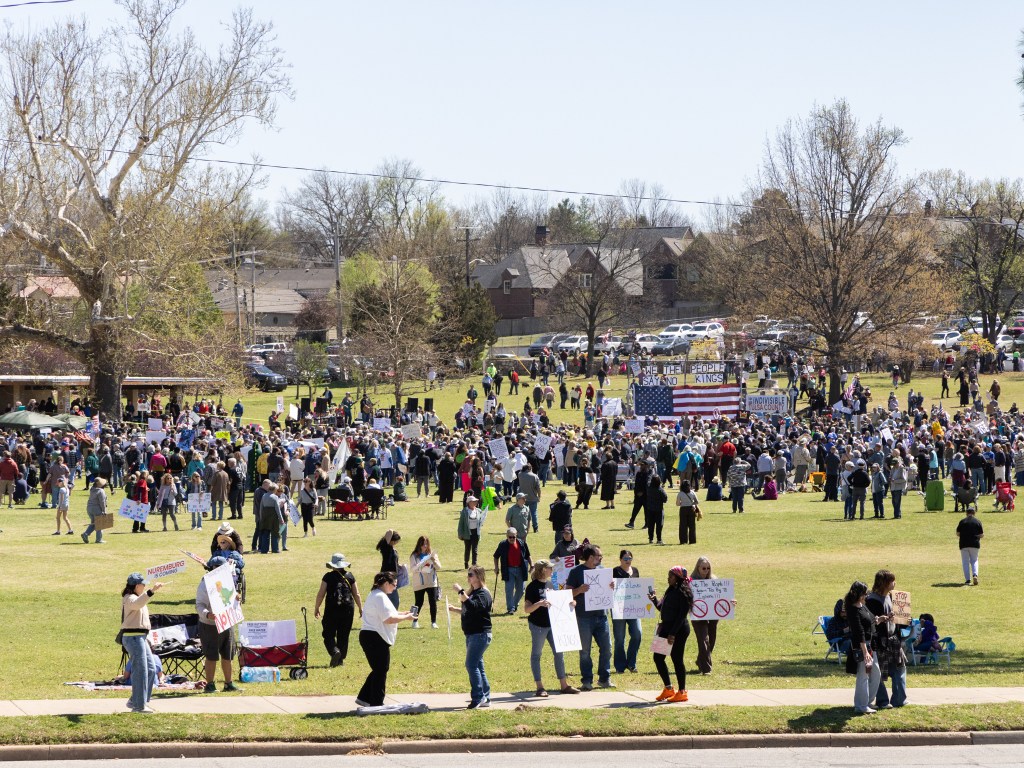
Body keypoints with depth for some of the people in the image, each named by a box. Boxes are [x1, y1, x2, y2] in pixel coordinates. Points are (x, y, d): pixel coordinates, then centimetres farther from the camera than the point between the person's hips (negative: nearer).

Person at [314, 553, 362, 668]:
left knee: (329, 634, 3)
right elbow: (356, 594, 7)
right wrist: (360, 608, 17)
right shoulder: (349, 576, 4)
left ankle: (335, 651, -22)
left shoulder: (328, 577, -4)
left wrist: (317, 608, 8)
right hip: (348, 609, 3)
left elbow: (321, 594, -3)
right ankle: (340, 659, 14)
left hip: (332, 610, -3)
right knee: (343, 636, 12)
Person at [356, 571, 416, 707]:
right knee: (381, 671, -2)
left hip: (369, 636, 11)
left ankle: (364, 698, 19)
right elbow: (389, 619, -22)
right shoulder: (381, 597, -16)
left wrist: (402, 614, 16)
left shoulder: (375, 595, 18)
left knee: (379, 670, 17)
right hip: (376, 639, -11)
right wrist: (406, 617, -10)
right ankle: (376, 703, 4)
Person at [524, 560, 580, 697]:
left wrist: (569, 603, 1)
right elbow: (527, 609, -15)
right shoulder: (533, 587, -11)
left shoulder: (550, 584, 10)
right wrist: (539, 604, -31)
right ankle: (540, 687, 6)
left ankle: (564, 685, 15)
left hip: (552, 623, 7)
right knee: (536, 654, 3)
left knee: (559, 653, 8)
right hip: (538, 625, -7)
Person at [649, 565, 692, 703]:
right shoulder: (670, 591, 13)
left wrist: (673, 634, -21)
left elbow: (681, 615, -18)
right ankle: (668, 689, 20)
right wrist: (654, 599, 2)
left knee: (677, 659, -3)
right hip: (666, 627, 9)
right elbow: (662, 608, 18)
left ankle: (682, 692, 8)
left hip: (679, 629, -9)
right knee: (658, 657, 10)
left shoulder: (683, 593, -14)